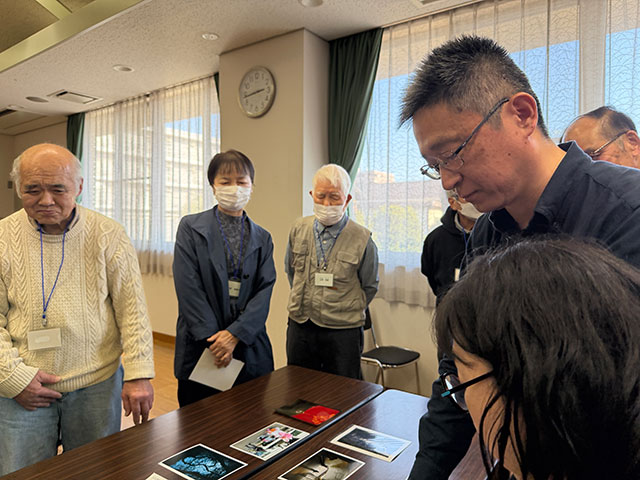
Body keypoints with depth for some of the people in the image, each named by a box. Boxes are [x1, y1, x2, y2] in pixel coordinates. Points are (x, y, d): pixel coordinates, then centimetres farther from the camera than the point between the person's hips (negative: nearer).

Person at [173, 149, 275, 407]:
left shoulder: (262, 238, 8)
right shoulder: (191, 227, -1)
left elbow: (265, 290, -2)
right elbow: (188, 287, -9)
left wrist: (235, 334, -15)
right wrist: (213, 337, -14)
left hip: (249, 349, 3)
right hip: (199, 347, -2)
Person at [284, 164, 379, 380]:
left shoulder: (362, 239, -10)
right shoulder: (299, 229, 1)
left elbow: (369, 287, 3)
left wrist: (347, 311, 5)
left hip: (342, 332, -3)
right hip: (300, 328, 4)